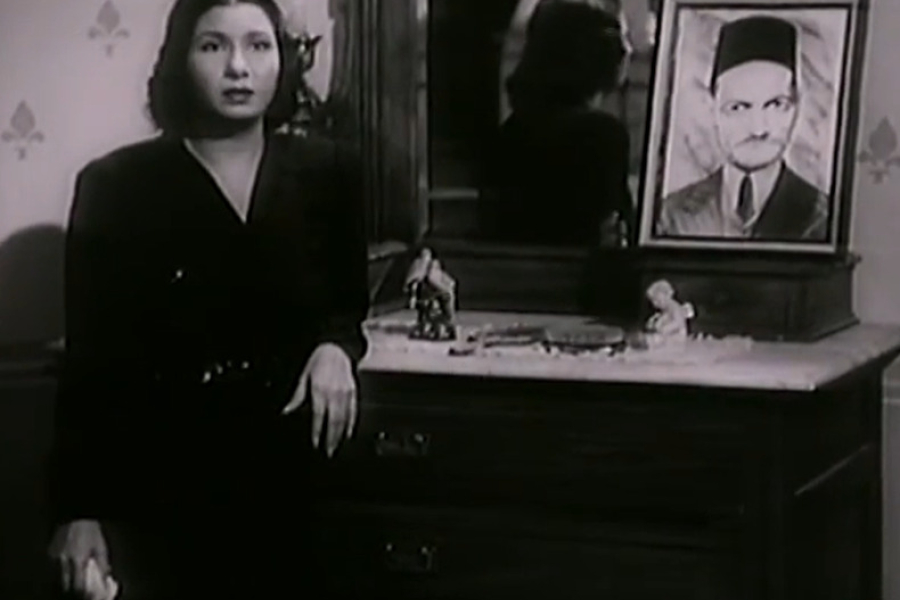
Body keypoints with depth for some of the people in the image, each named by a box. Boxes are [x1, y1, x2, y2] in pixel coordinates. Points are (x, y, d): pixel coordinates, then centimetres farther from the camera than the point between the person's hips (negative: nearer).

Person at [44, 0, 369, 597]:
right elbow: (91, 360, -5)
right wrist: (79, 509, -10)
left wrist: (337, 347, -9)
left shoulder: (327, 172, 0)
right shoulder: (115, 186, -7)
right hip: (160, 480, -2)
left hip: (288, 474, 3)